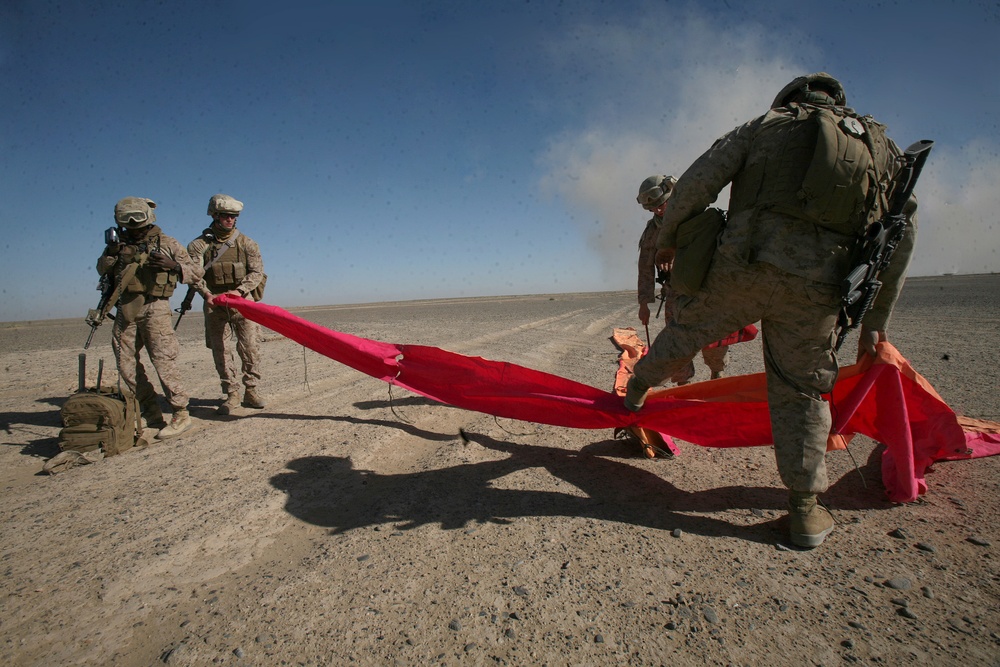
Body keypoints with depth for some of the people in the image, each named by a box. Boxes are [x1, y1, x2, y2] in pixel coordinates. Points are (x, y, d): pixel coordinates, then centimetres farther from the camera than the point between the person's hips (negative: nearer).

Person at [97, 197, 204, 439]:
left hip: (154, 307, -6)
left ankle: (181, 415, -8)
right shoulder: (120, 243, 15)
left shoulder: (166, 244, 3)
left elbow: (196, 273, 1)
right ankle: (151, 413, 16)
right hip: (126, 309, 6)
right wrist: (110, 253, 1)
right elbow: (102, 269, 21)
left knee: (163, 361, -12)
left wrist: (173, 265, -19)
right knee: (126, 364, 6)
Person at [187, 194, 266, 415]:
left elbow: (257, 272, -3)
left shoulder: (246, 243, 4)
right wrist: (207, 294, -24)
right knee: (221, 350, 3)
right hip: (215, 305, 1)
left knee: (250, 348, -2)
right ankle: (231, 394, 13)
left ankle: (252, 392, 9)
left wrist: (239, 291, -18)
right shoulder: (199, 245, 4)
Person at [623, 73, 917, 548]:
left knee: (686, 330, 21)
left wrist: (667, 237, 16)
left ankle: (637, 390, 44)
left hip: (742, 266, -1)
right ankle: (806, 508, 19)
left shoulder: (763, 126, 16)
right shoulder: (882, 148, 22)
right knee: (800, 389, 13)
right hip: (816, 287, 2)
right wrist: (875, 320, 19)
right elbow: (901, 238, 17)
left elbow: (697, 182, 3)